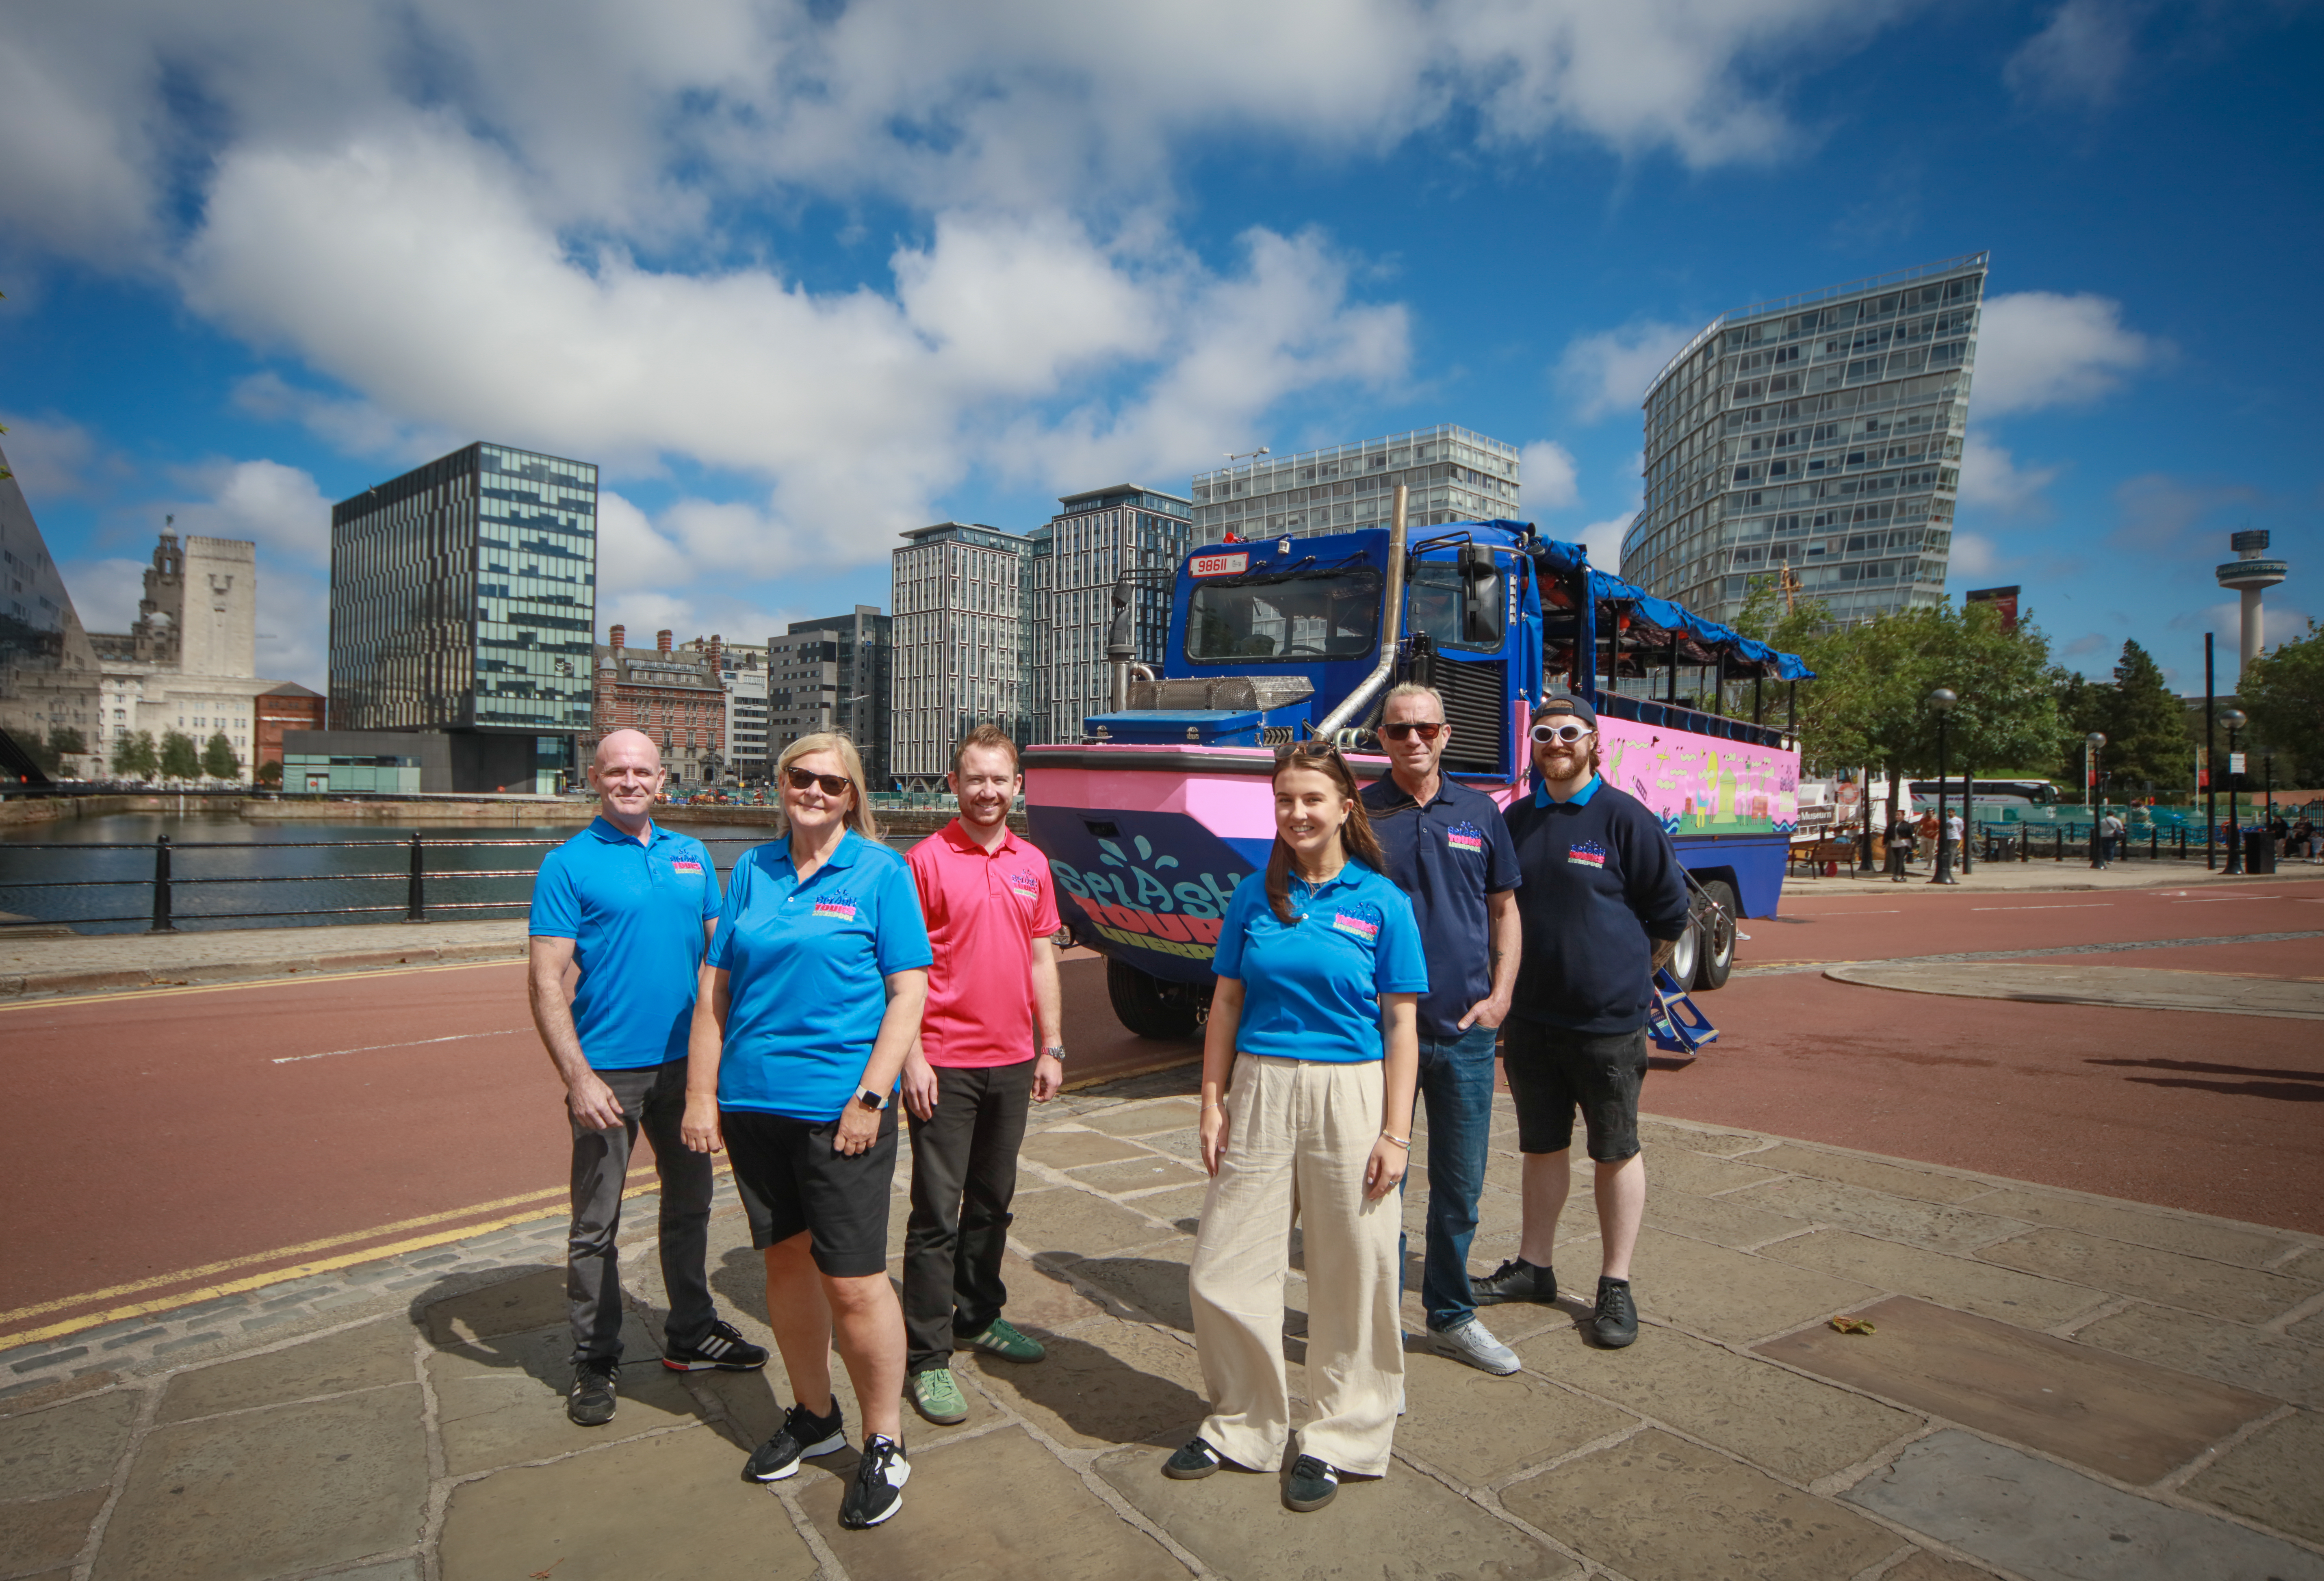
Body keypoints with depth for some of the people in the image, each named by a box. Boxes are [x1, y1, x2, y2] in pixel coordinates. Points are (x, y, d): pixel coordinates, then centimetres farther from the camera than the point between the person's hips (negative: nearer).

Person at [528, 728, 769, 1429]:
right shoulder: (569, 864, -7)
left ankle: (691, 1333, 34)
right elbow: (546, 981, -11)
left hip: (685, 1062, 5)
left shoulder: (692, 856, 7)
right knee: (596, 1223, 6)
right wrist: (577, 1076, -18)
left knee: (690, 1203, 17)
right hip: (608, 1070, -5)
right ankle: (595, 1361, 23)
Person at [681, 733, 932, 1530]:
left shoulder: (881, 871, -5)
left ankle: (884, 1446, 21)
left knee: (853, 1282, 0)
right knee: (786, 1262, 18)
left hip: (839, 1110, -5)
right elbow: (715, 986, 9)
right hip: (753, 1104, 5)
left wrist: (871, 1096, -15)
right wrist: (701, 1093, 4)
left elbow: (908, 990, -8)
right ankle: (814, 1415, 38)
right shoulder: (752, 870, 7)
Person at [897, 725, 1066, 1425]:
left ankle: (979, 1315, 36)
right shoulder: (927, 860, -9)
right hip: (946, 1063, -5)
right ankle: (926, 1358, 12)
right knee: (937, 1211, 0)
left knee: (992, 1201, 18)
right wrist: (911, 1057, -14)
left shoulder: (1032, 864, 7)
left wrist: (1051, 1048, 10)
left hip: (1012, 1060, 6)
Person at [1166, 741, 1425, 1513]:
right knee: (1223, 1269, 7)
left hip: (1350, 1096, -2)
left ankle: (1338, 1435, 29)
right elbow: (1226, 1004, 7)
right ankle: (1241, 1421, 30)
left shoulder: (1381, 901, -3)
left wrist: (1396, 1132, -6)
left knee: (1352, 1273, 8)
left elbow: (1400, 1024, -2)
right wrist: (1212, 1103, 2)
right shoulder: (1254, 896, 4)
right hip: (1260, 1091, 3)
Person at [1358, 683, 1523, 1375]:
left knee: (1460, 1184, 14)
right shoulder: (1359, 814, -3)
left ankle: (1451, 1315, 33)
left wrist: (1500, 995, 1)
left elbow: (1504, 908, 11)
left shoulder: (1479, 813, 6)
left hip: (1466, 1031, 3)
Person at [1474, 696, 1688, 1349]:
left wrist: (1626, 977, 4)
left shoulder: (1624, 817, -8)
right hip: (1530, 1018, 5)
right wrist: (1507, 987, 11)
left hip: (1607, 1020, -4)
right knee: (1541, 1146, 16)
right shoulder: (1517, 821, 6)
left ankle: (1616, 1286, 19)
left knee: (1616, 1152, 7)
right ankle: (1533, 1267, 29)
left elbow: (1670, 912, -2)